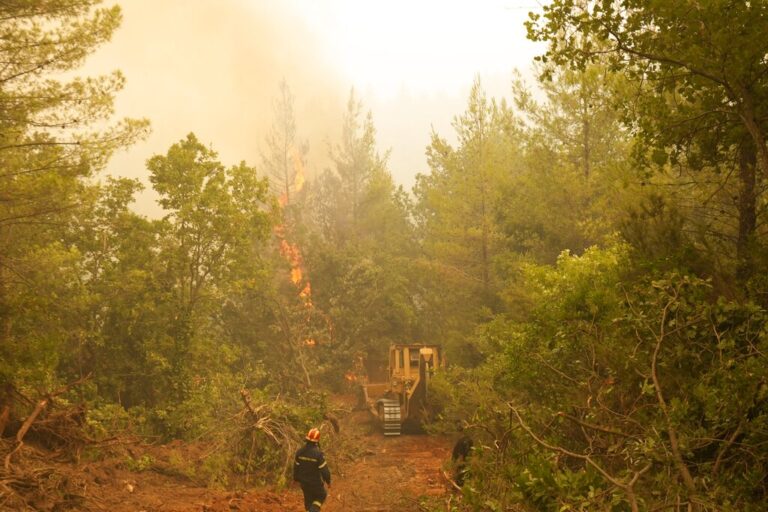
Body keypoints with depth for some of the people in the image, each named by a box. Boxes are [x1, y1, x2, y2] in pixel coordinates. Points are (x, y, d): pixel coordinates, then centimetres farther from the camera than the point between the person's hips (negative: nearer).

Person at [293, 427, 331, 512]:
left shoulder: (299, 451, -13)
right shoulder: (318, 454, -29)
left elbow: (296, 467, 0)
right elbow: (324, 470, -22)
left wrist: (296, 478, 17)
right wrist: (328, 481, -4)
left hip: (303, 482, 4)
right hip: (316, 483, -4)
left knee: (308, 499, 24)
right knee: (321, 496, 22)